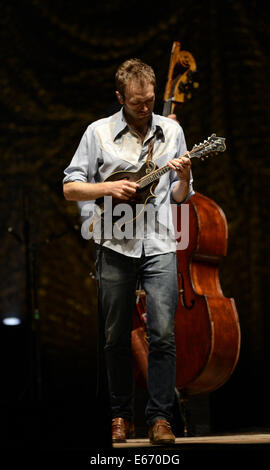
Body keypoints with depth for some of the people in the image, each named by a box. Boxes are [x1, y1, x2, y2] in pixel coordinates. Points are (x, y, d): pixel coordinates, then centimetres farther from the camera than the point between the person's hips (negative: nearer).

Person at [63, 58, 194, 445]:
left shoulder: (171, 131, 9)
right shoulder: (98, 133, 4)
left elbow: (180, 197, 13)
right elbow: (70, 188, 4)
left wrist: (183, 177, -8)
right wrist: (108, 187, -11)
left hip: (159, 244, 0)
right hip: (115, 245, 0)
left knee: (163, 333, -10)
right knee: (117, 337, 6)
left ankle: (160, 416, -4)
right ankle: (121, 415, 18)